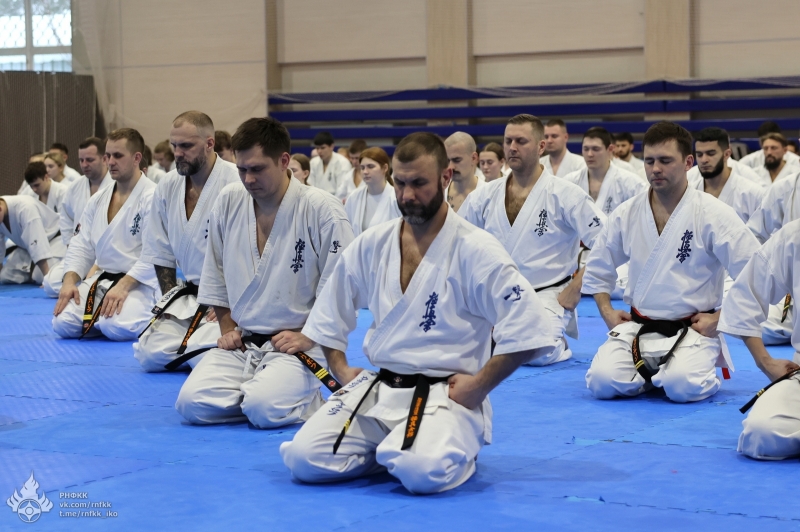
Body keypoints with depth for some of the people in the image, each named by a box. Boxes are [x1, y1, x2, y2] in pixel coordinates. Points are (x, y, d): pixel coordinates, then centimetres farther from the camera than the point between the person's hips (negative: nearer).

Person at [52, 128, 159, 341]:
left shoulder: (152, 197, -12)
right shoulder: (98, 200, 11)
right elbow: (81, 246, 11)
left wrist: (123, 286, -27)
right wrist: (69, 281, -6)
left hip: (138, 282, -6)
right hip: (100, 280, 6)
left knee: (117, 328, -32)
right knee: (63, 324, -13)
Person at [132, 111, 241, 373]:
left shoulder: (235, 183, -19)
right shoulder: (167, 186, 3)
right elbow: (160, 253, 13)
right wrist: (170, 300, 4)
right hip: (190, 294, 6)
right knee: (150, 355, -7)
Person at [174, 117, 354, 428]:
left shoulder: (322, 210, -11)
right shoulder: (228, 203, 4)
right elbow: (215, 276, 16)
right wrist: (228, 329, 8)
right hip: (240, 344, 5)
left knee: (264, 409, -30)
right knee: (192, 404, -18)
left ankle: (305, 399, 3)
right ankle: (257, 392, 7)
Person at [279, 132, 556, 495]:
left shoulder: (475, 251, -10)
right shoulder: (371, 246, 6)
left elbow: (528, 330, -14)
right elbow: (330, 312, 21)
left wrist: (479, 386, -13)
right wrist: (340, 369, 10)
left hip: (444, 394, -5)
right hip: (377, 389, 5)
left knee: (423, 472, -34)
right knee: (303, 458, -15)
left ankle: (456, 448, 2)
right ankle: (395, 451, 8)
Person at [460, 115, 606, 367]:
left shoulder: (565, 195, -9)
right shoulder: (484, 196, 4)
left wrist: (574, 290, -12)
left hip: (547, 296, -4)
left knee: (538, 352, -31)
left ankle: (559, 343, 6)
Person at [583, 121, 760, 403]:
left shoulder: (712, 214, -9)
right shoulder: (626, 215, 3)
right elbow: (597, 267, 18)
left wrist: (720, 317, -10)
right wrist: (607, 312, 6)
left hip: (693, 330, -3)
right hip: (636, 329, 3)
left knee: (683, 386, -31)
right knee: (602, 381, -20)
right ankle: (652, 374, 12)